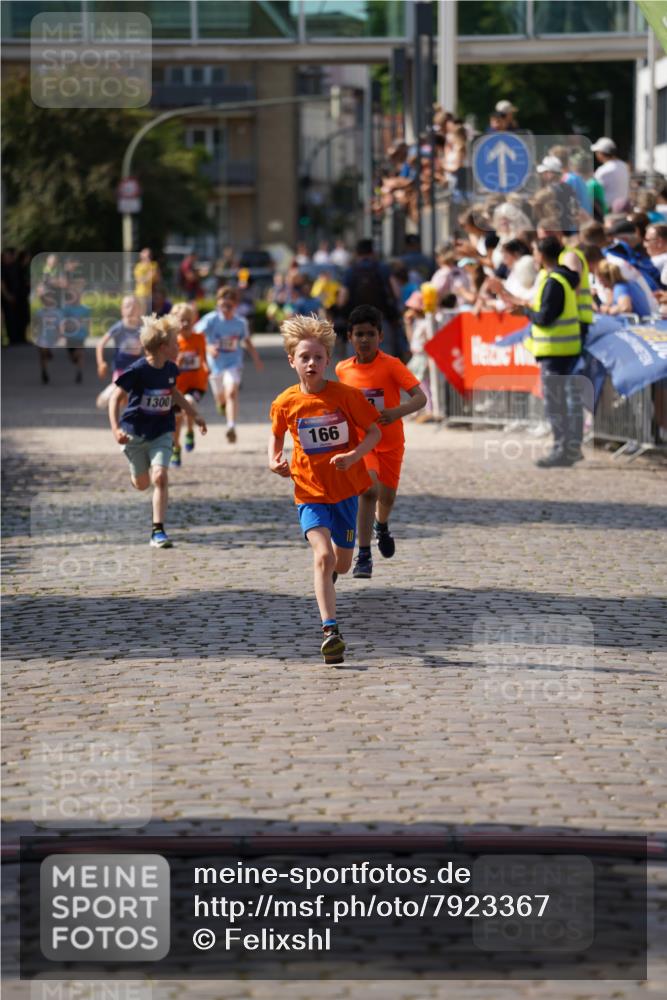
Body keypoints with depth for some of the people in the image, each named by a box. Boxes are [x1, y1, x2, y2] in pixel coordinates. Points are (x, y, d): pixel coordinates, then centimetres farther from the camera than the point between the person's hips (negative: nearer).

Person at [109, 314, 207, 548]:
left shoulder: (170, 369, -2)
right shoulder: (137, 370, -21)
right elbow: (115, 398, -17)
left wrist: (194, 415, 22)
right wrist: (115, 428, -28)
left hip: (161, 433, 3)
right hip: (135, 433, -3)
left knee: (160, 476, -16)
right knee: (141, 483, 11)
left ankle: (158, 531, -12)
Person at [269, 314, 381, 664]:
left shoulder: (346, 395, -11)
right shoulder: (285, 403, -5)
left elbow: (374, 431, -4)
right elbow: (277, 434, 15)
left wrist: (354, 455, -21)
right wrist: (274, 460, -4)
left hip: (346, 488, 1)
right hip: (310, 491, -1)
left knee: (341, 564, 12)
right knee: (323, 556, -21)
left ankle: (327, 575, 51)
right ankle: (330, 630, -22)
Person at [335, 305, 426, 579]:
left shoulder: (392, 365, -15)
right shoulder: (343, 369, -3)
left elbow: (420, 398, -23)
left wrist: (398, 411, -39)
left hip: (390, 443, 0)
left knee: (387, 497, 14)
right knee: (368, 489, -24)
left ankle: (382, 526, 52)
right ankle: (364, 556, -20)